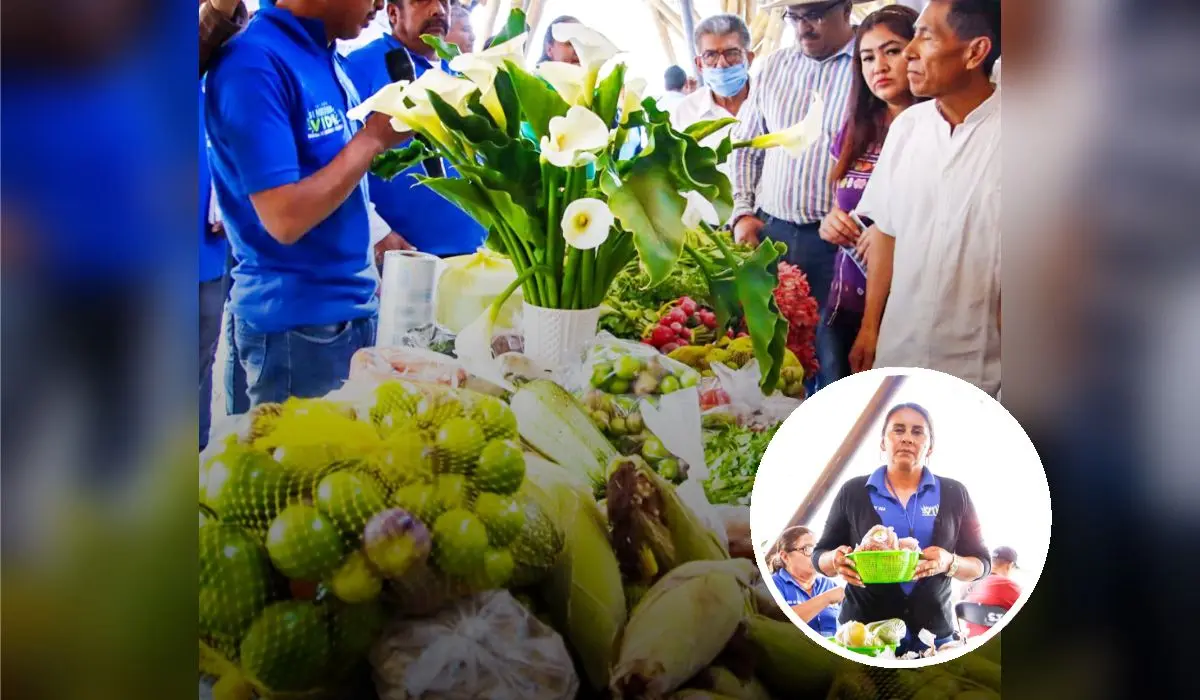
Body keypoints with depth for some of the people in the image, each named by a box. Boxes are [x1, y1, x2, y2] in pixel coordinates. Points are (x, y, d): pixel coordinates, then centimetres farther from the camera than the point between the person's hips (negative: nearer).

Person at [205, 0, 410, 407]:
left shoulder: (326, 59, 9)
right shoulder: (255, 63, -17)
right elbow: (285, 218, -23)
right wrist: (373, 138, -16)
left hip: (352, 306, 8)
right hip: (297, 322, -8)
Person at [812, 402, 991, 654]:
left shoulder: (954, 494, 5)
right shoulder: (853, 492, 3)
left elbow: (981, 564, 5)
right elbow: (820, 557, 7)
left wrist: (950, 563, -16)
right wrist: (836, 560, -16)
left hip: (932, 634, 1)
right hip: (863, 632, -1)